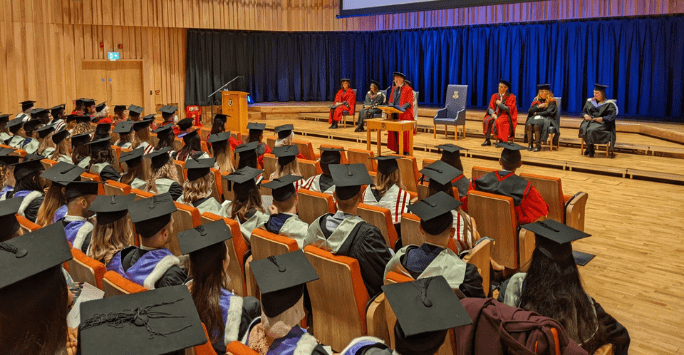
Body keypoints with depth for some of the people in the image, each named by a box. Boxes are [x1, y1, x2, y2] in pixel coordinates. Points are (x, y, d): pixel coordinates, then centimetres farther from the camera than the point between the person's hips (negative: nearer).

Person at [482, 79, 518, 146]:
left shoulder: (511, 96, -4)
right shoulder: (495, 96, 10)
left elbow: (509, 109, -12)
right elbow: (490, 107, 6)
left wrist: (499, 104, -12)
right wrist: (493, 114, -14)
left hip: (505, 115, -5)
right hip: (495, 114, 5)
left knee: (497, 122, -35)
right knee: (487, 120, -25)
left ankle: (501, 140, -23)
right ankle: (487, 140, -22)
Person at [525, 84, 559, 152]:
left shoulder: (552, 101, 4)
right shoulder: (536, 100, 17)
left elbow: (548, 112, -7)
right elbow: (530, 111, 7)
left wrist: (537, 113, -2)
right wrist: (538, 106, -9)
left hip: (546, 118, -4)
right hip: (536, 117, 4)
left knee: (536, 125, -37)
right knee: (529, 124, -31)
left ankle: (538, 144, -30)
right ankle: (530, 144, -29)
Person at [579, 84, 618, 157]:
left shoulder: (609, 104, 1)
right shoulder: (589, 101, 16)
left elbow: (611, 116, -6)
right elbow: (583, 111, 18)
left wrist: (602, 118, -22)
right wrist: (585, 115, -6)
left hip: (602, 123, -4)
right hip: (589, 120, 4)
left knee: (591, 130, -35)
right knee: (583, 128, -30)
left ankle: (590, 149, -18)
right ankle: (590, 148, -19)